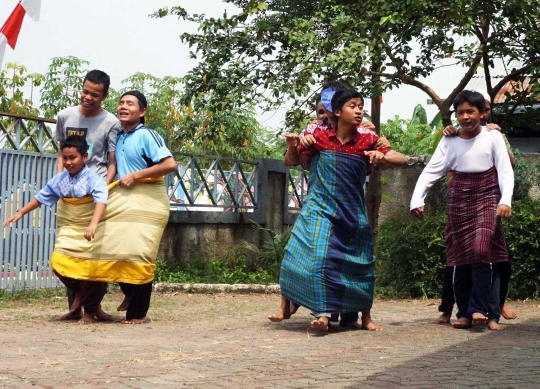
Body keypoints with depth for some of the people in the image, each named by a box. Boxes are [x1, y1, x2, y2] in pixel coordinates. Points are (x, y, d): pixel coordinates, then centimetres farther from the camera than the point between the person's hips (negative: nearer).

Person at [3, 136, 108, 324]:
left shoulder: (94, 179, -21)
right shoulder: (60, 179, 0)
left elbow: (101, 201, -39)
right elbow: (41, 197, 13)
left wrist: (93, 225, -55)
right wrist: (21, 213, 9)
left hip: (92, 233, -6)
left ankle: (90, 310, 13)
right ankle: (83, 298, 21)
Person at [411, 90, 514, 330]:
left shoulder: (493, 137, -4)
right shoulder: (449, 141, 1)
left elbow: (505, 171, -7)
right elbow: (431, 171, -2)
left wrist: (505, 200, -21)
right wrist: (417, 199, -14)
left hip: (487, 198, -3)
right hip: (459, 202, 3)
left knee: (481, 249, -21)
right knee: (460, 257, 3)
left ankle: (480, 309, -11)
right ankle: (465, 313, 12)